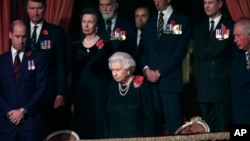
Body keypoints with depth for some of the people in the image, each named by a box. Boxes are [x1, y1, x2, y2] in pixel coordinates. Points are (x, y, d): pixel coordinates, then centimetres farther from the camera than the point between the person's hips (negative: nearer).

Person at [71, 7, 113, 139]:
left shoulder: (105, 45, -3)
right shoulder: (76, 46, 10)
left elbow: (109, 72, -4)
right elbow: (74, 74, 12)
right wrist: (73, 100, 10)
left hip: (99, 93, -4)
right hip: (81, 93, 4)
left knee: (98, 128, -3)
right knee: (82, 130, 5)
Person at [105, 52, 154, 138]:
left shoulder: (140, 85, -2)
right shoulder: (112, 87, 9)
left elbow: (149, 115, -2)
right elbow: (108, 116, 14)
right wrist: (107, 137, 7)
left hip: (137, 136, -3)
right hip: (115, 137, 3)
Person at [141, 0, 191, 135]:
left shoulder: (181, 21, 2)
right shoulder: (150, 21, 20)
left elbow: (179, 52, -6)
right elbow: (145, 49, 17)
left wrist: (160, 72, -9)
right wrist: (146, 68, -2)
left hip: (170, 78, -4)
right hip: (151, 78, 5)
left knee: (173, 122, -7)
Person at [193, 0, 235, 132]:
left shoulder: (230, 26, 0)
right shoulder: (199, 28, 16)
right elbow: (198, 56, 16)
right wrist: (198, 80, 10)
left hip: (223, 85, -5)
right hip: (204, 86, 5)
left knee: (223, 128, -4)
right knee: (207, 128, 6)